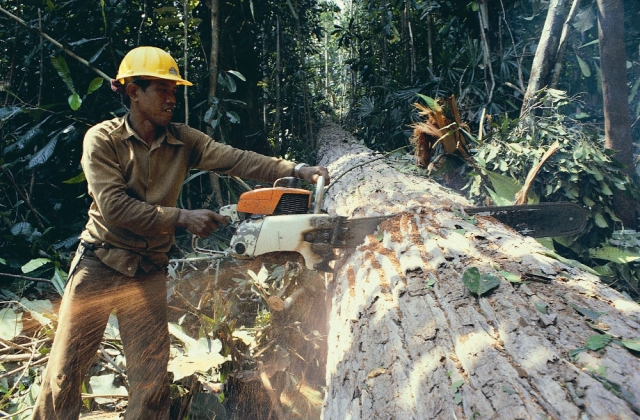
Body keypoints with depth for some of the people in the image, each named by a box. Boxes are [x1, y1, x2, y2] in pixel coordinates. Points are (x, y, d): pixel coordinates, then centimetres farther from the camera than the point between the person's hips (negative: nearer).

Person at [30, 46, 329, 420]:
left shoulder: (183, 141, -2)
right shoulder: (102, 139, -10)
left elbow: (237, 160, -14)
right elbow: (114, 206, -20)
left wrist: (296, 170, -26)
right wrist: (182, 217, -25)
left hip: (150, 273, 2)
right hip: (99, 265, -2)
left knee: (152, 382, 8)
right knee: (65, 372, 10)